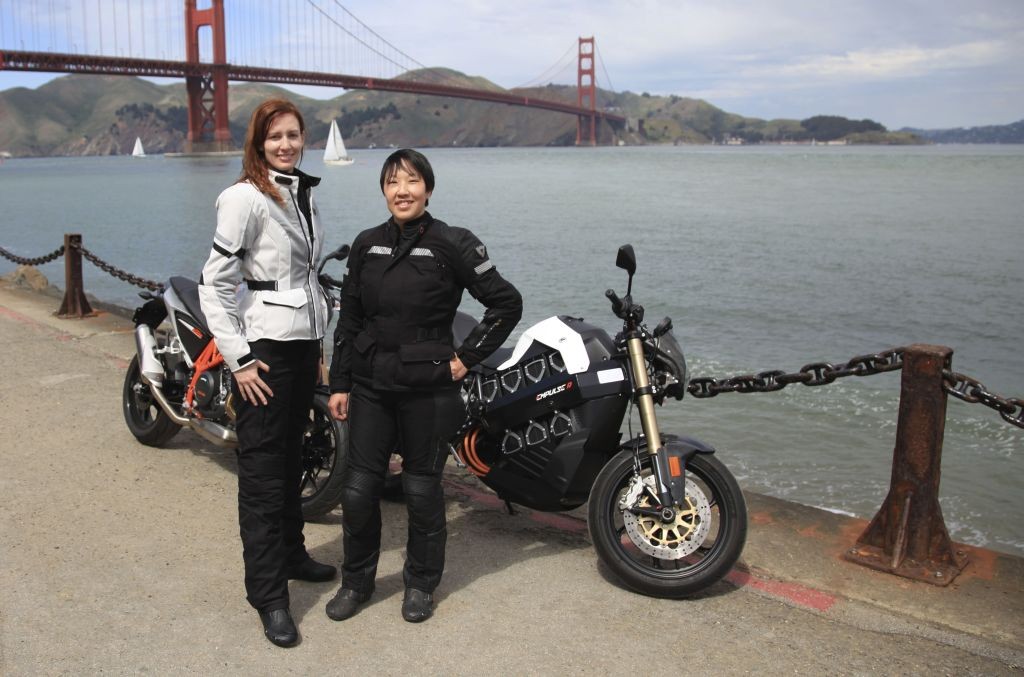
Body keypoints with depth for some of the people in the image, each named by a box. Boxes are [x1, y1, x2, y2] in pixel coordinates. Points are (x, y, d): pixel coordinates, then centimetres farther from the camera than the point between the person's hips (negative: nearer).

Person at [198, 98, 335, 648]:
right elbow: (214, 283, -14)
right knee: (263, 469, -2)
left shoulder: (304, 192, 13)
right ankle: (269, 596, 5)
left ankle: (290, 553, 35)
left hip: (304, 341, 8)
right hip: (264, 347, -8)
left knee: (291, 456, 18)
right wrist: (238, 357, -18)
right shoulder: (245, 197, -11)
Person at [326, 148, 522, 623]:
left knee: (422, 489, 9)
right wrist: (339, 383, 7)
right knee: (358, 487, 6)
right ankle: (356, 580, 28)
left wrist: (465, 357, -7)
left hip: (428, 388, -4)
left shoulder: (452, 245, -8)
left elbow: (507, 303, -7)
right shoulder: (366, 245, 6)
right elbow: (349, 319, 10)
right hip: (371, 384, 4)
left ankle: (421, 583, 29)